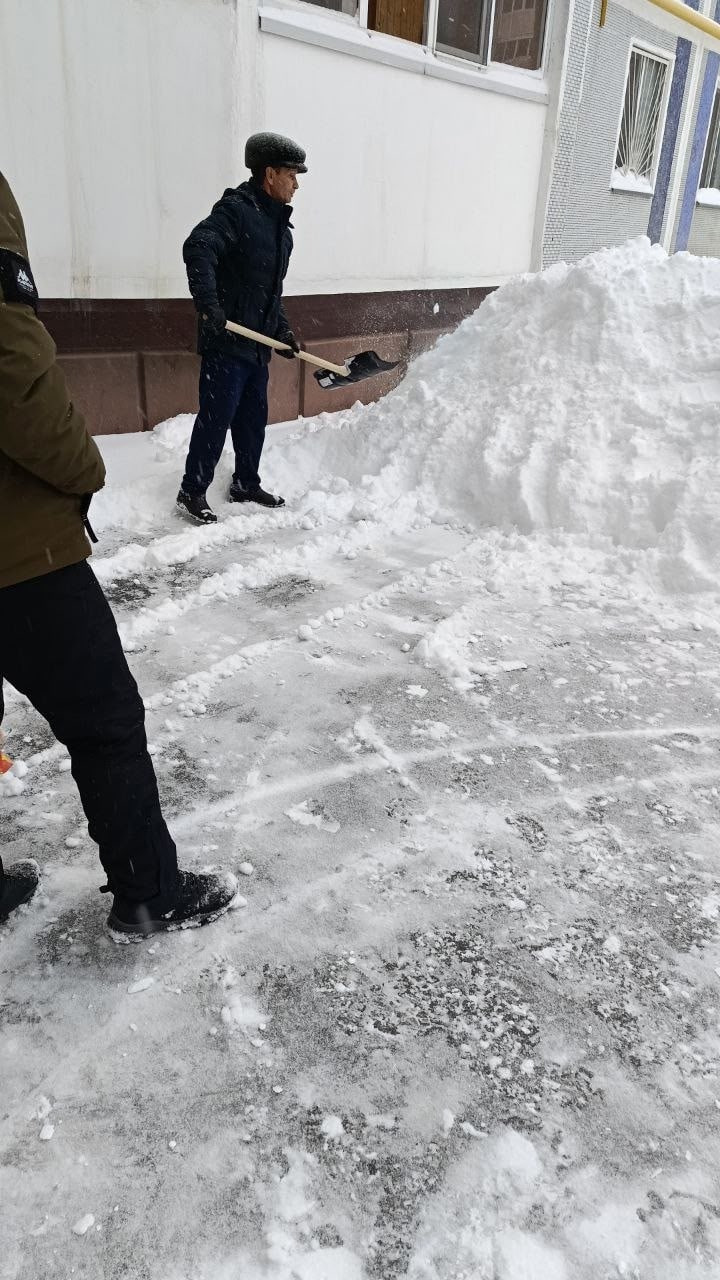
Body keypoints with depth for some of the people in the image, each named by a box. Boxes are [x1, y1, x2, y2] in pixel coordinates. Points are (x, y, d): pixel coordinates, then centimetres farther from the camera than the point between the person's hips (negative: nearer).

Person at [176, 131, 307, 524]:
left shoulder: (279, 225, 19)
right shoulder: (236, 209, -10)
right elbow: (197, 248, -26)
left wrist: (282, 330, 18)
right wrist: (208, 304, -35)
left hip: (258, 343, 9)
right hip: (226, 340, -9)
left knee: (254, 417, 14)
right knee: (217, 417, -6)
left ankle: (246, 484, 28)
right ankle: (192, 491, 4)